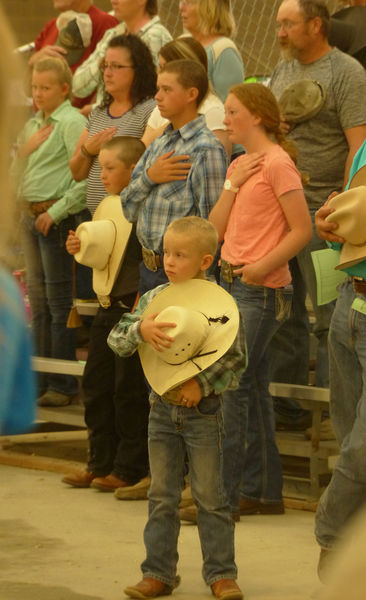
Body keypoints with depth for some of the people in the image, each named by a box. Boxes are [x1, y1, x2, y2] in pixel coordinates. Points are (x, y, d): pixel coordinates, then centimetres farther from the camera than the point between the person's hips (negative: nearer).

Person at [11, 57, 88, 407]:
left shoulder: (72, 122, -10)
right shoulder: (33, 125, 16)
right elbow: (16, 172, 21)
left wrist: (55, 211, -18)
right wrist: (25, 148, 1)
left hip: (57, 217, -8)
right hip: (30, 215, 8)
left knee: (58, 302, -4)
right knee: (37, 300, 13)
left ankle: (62, 385, 1)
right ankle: (40, 379, 20)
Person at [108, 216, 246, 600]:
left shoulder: (219, 304, -10)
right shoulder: (153, 299, 2)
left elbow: (236, 359, -10)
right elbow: (116, 340, -2)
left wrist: (202, 385, -18)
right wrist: (141, 329, -21)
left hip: (203, 411, -4)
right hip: (162, 409, 4)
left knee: (210, 495, 3)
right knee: (162, 496, 9)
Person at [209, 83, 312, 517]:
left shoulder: (277, 163, -12)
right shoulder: (240, 165, 15)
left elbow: (302, 229, -16)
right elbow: (217, 228, 9)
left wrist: (261, 267, -19)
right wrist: (233, 184, -2)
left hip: (261, 290, -9)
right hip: (232, 283, 9)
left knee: (233, 386, -9)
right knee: (253, 387, 11)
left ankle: (225, 492, -5)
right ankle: (262, 490, 16)